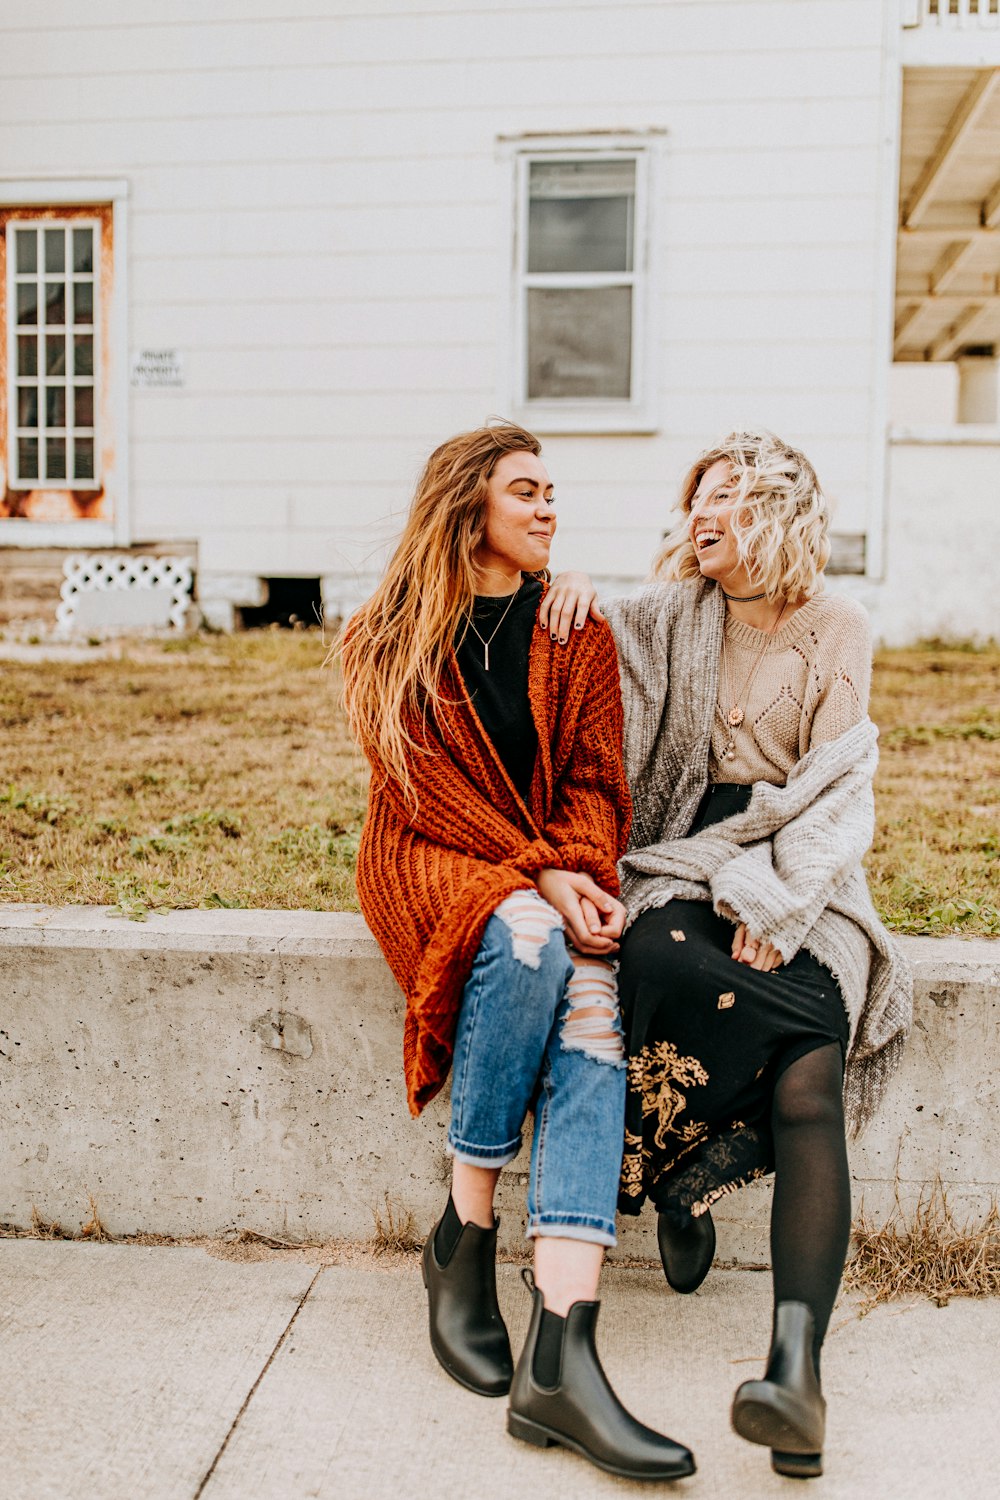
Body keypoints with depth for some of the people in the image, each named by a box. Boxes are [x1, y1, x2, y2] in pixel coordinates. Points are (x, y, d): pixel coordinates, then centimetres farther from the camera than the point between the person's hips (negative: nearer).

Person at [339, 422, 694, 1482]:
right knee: (527, 937, -37)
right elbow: (427, 789, -7)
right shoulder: (394, 639, 3)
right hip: (431, 864, -2)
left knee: (591, 1004, -29)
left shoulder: (578, 634, 12)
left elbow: (595, 779, 5)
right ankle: (463, 1239, -20)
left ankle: (560, 1355, -38)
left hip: (554, 874, 3)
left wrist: (578, 871, -16)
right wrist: (538, 875, -19)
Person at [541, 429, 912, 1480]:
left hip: (800, 875, -2)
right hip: (685, 860, 2)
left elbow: (837, 788, -1)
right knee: (659, 961, -36)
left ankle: (795, 1364, -35)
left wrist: (780, 904, -15)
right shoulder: (674, 619, 13)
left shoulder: (837, 631, 6)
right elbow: (567, 639, 23)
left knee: (810, 1083, -26)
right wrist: (565, 591, -1)